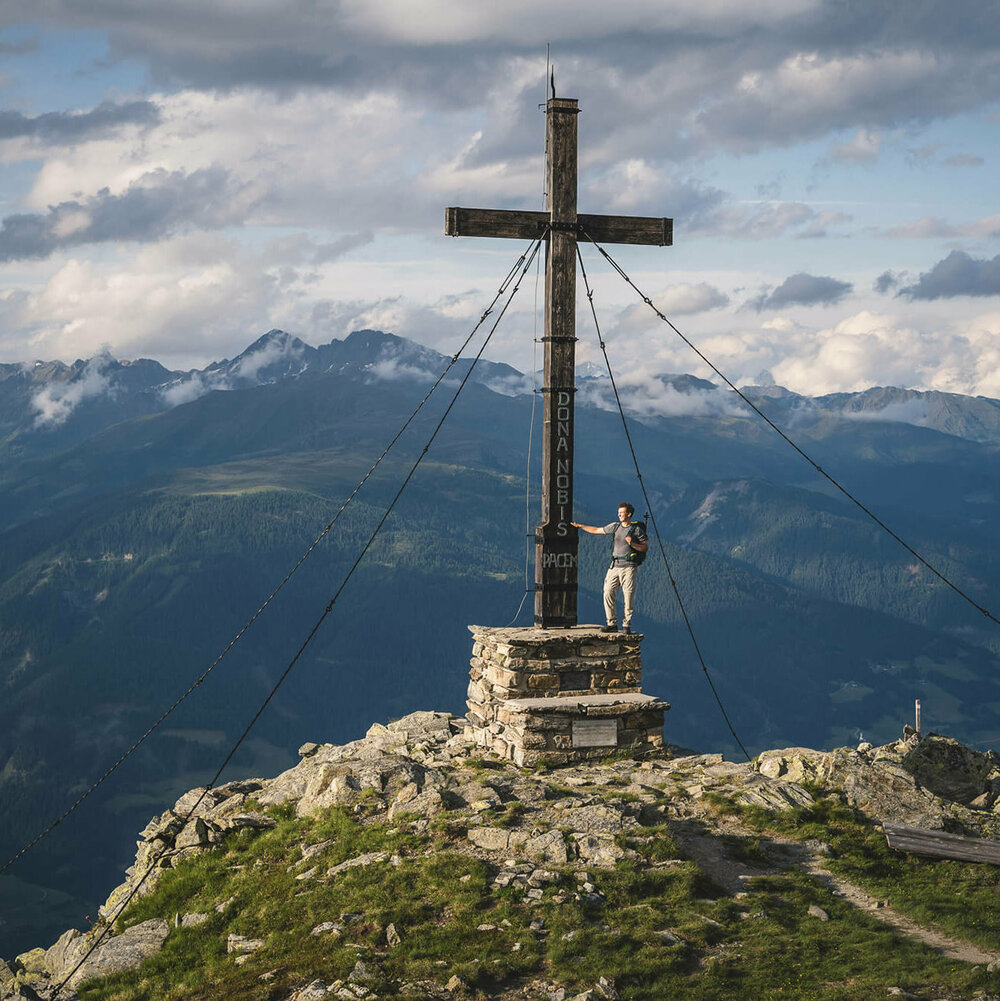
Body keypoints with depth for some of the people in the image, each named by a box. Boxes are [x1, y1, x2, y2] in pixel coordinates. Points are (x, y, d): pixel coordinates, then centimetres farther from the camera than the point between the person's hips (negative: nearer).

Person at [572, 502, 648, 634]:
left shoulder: (636, 529, -1)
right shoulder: (615, 526, 13)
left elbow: (645, 547, 1)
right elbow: (597, 530, 22)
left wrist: (632, 544, -15)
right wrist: (580, 526, 22)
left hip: (628, 566, -5)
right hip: (614, 565, 5)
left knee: (628, 596, -6)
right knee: (608, 593, -3)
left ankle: (626, 625, 3)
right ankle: (612, 624, 4)